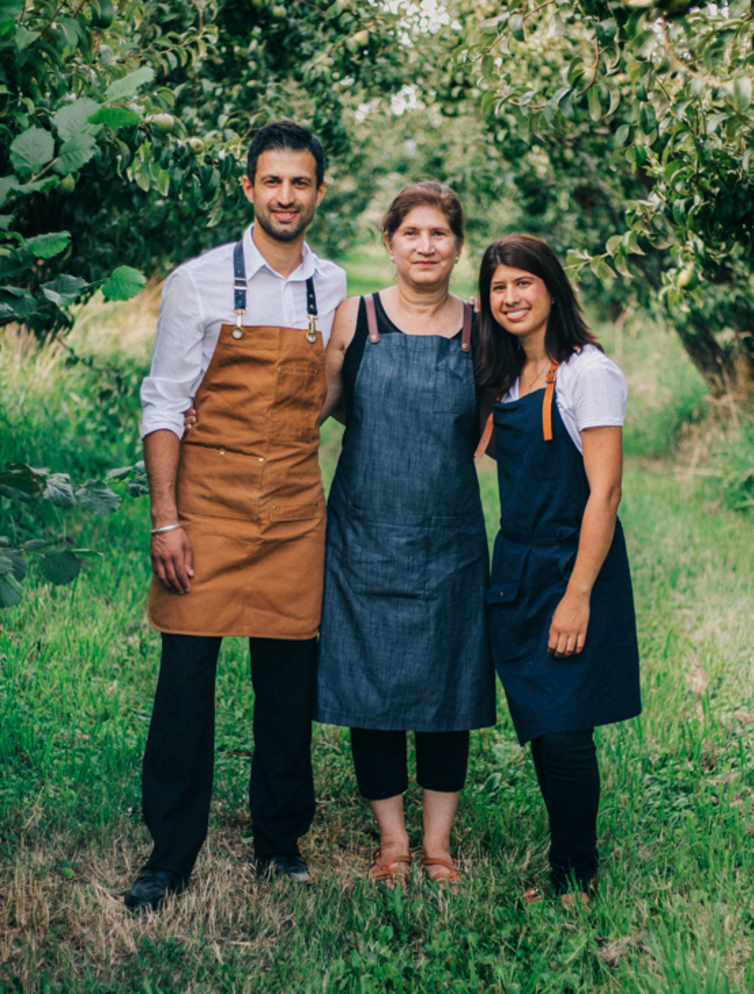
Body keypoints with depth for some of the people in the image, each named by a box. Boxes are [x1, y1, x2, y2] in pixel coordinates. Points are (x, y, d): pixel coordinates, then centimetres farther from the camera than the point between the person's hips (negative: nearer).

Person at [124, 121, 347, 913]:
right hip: (209, 498, -3)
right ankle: (170, 855, 7)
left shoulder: (333, 290, 9)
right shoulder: (199, 283, -1)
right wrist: (165, 518, -10)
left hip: (296, 505, 3)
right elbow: (162, 405, -3)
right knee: (186, 673, -4)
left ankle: (281, 842, 21)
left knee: (288, 674, 7)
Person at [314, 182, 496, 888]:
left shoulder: (478, 331, 4)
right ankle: (391, 838, 20)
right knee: (369, 684, 4)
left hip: (449, 539, 1)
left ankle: (438, 841, 21)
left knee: (447, 686, 6)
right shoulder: (354, 318, 0)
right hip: (364, 534, -1)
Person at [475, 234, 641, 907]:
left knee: (564, 732, -4)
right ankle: (561, 872, 22)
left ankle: (577, 880, 11)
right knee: (539, 729, 10)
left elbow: (604, 490, -16)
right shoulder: (509, 380, 11)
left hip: (572, 570, -7)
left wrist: (578, 596, -19)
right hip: (517, 570, 7)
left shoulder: (587, 372, -12)